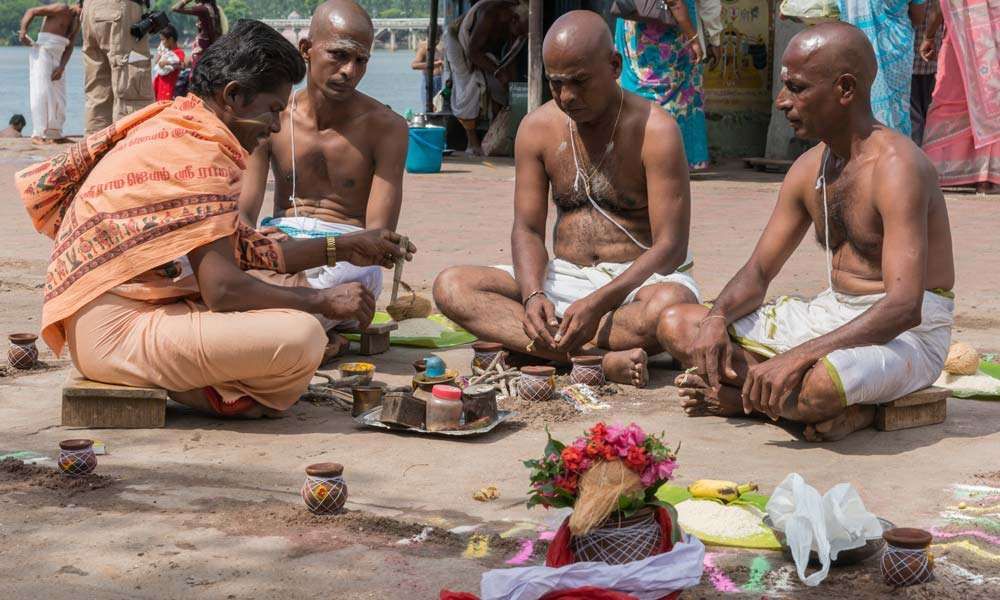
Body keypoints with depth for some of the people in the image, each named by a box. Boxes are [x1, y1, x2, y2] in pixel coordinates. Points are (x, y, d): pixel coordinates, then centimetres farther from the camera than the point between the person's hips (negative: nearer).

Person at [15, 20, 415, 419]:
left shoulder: (172, 127, 15)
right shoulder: (202, 150, -17)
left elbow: (243, 248, 18)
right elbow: (222, 289, -22)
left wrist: (342, 249, 18)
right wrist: (323, 301, -10)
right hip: (119, 330, -11)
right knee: (301, 336, -26)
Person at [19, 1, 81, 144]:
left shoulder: (77, 21, 13)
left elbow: (69, 47, 8)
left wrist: (62, 67, -6)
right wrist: (23, 31, -25)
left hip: (57, 59, 8)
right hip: (42, 53, -8)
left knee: (58, 97, 6)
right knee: (42, 93, -13)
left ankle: (54, 134, 12)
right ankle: (38, 135, -14)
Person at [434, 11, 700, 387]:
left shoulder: (656, 131, -11)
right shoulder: (537, 128, 2)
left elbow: (670, 246, -16)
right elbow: (527, 230, 3)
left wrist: (597, 303, -29)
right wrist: (533, 295, -20)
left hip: (637, 279, -4)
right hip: (565, 278, 5)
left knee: (670, 304, -40)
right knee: (450, 287, -18)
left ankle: (530, 345, -25)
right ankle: (600, 358, -34)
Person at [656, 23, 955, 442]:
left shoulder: (895, 167, -21)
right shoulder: (809, 169, 6)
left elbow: (904, 307, -30)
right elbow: (758, 271, 11)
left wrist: (798, 357, -37)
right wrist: (717, 317, -13)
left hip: (908, 334, -9)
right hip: (830, 314, 9)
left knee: (817, 386, -42)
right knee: (676, 325, 0)